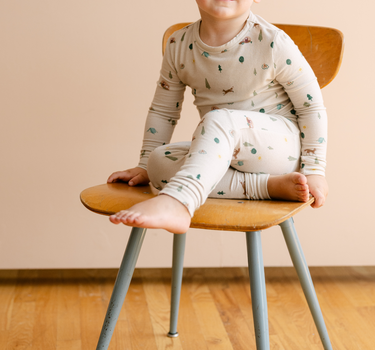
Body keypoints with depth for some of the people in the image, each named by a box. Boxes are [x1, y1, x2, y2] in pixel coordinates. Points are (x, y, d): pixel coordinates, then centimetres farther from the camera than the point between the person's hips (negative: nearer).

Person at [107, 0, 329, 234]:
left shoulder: (273, 43, -11)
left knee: (219, 120, -34)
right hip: (224, 152, 6)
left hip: (281, 143, -5)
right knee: (159, 161, -21)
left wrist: (314, 170, -6)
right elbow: (163, 111, 12)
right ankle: (271, 185, -29)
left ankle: (176, 202, -57)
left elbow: (311, 106, -4)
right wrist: (145, 167, 12)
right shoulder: (179, 46, 0)